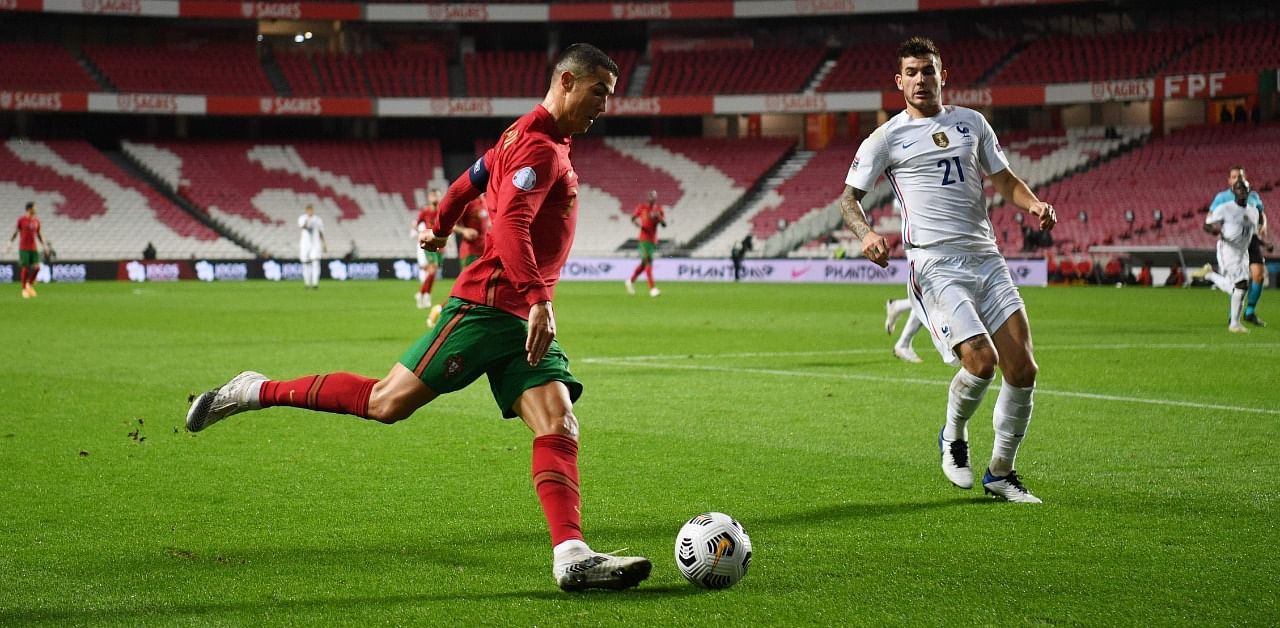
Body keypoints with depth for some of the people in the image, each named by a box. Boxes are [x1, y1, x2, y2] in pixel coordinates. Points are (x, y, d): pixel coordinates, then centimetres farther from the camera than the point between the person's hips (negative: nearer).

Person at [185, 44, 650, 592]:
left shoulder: (538, 141, 19)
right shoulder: (538, 146, -12)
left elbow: (474, 176, 33)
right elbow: (510, 224, -26)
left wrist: (440, 227, 48)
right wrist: (538, 299, -35)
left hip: (522, 320, 9)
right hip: (487, 306, -9)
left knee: (559, 427, -8)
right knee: (386, 403, -8)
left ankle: (572, 557, -20)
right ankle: (256, 392, 8)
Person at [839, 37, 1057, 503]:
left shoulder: (971, 123, 17)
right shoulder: (888, 137, 5)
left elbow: (1003, 179, 22)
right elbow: (849, 197, 5)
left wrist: (1033, 204, 0)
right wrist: (866, 233, -16)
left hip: (986, 256, 5)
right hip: (935, 265, -5)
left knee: (1022, 368, -3)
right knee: (980, 361, -21)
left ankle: (1001, 473, 14)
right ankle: (953, 439, 10)